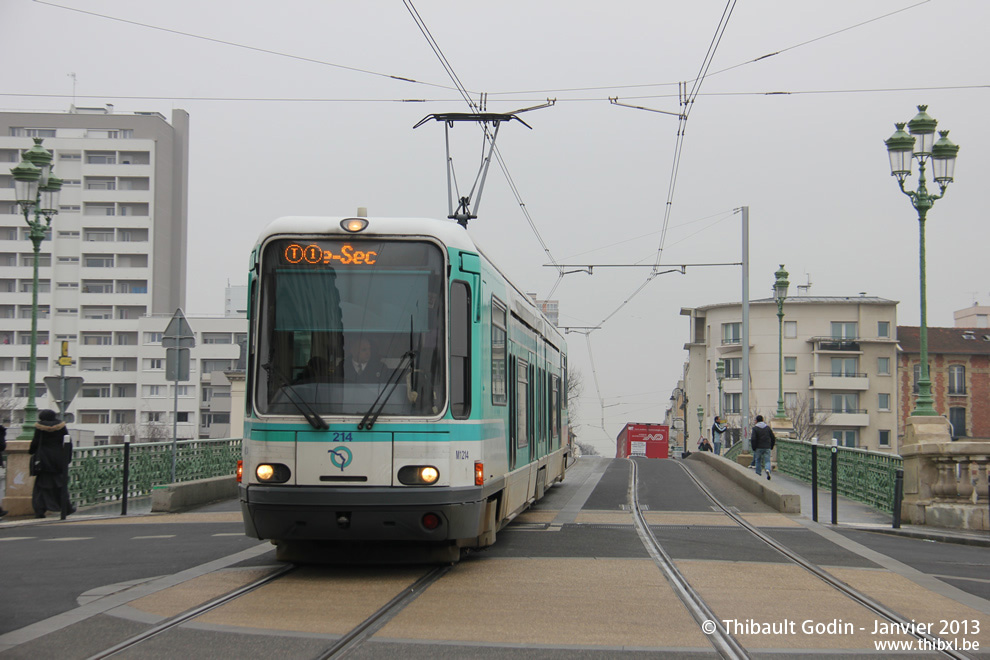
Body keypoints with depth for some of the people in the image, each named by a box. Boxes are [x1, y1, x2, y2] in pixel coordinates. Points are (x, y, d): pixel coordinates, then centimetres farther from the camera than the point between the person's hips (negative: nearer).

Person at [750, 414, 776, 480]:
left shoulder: (755, 428, -5)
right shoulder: (768, 428, 7)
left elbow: (753, 439, -14)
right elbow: (773, 438, 8)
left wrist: (753, 448, -5)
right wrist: (771, 446, 16)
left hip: (758, 448, -2)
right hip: (767, 448, 2)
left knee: (758, 461, 12)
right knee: (767, 461, 2)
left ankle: (758, 474, 16)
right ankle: (768, 470, -26)